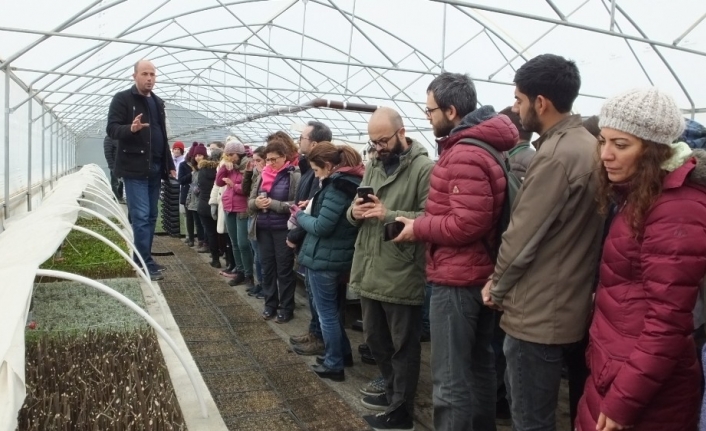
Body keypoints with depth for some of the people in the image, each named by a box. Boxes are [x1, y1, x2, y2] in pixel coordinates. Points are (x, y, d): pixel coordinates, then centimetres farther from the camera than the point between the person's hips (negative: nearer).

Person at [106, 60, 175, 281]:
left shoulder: (158, 102, 17)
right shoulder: (122, 99, -3)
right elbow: (111, 129, -10)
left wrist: (169, 165, 17)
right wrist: (131, 128, -30)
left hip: (154, 168, 7)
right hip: (134, 168, -7)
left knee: (151, 216, 9)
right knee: (141, 216, -10)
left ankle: (144, 260, 18)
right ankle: (145, 263, -3)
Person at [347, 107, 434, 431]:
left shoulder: (423, 168, -11)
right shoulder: (372, 166, 12)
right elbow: (356, 216, 16)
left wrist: (388, 215, -25)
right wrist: (355, 212, -6)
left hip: (402, 275, -8)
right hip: (369, 270, 8)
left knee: (403, 347, 8)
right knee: (376, 339, 21)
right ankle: (392, 393, 42)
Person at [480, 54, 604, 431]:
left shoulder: (556, 155, -22)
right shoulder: (587, 145, 8)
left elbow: (522, 236, -20)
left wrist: (497, 287, -2)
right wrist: (504, 282, 13)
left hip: (538, 314, -10)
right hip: (569, 306, 10)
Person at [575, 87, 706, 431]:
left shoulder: (676, 209, -20)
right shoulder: (637, 196, 9)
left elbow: (667, 323, -22)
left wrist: (623, 402, -18)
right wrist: (598, 352, 13)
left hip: (644, 390, -9)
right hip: (614, 370, 9)